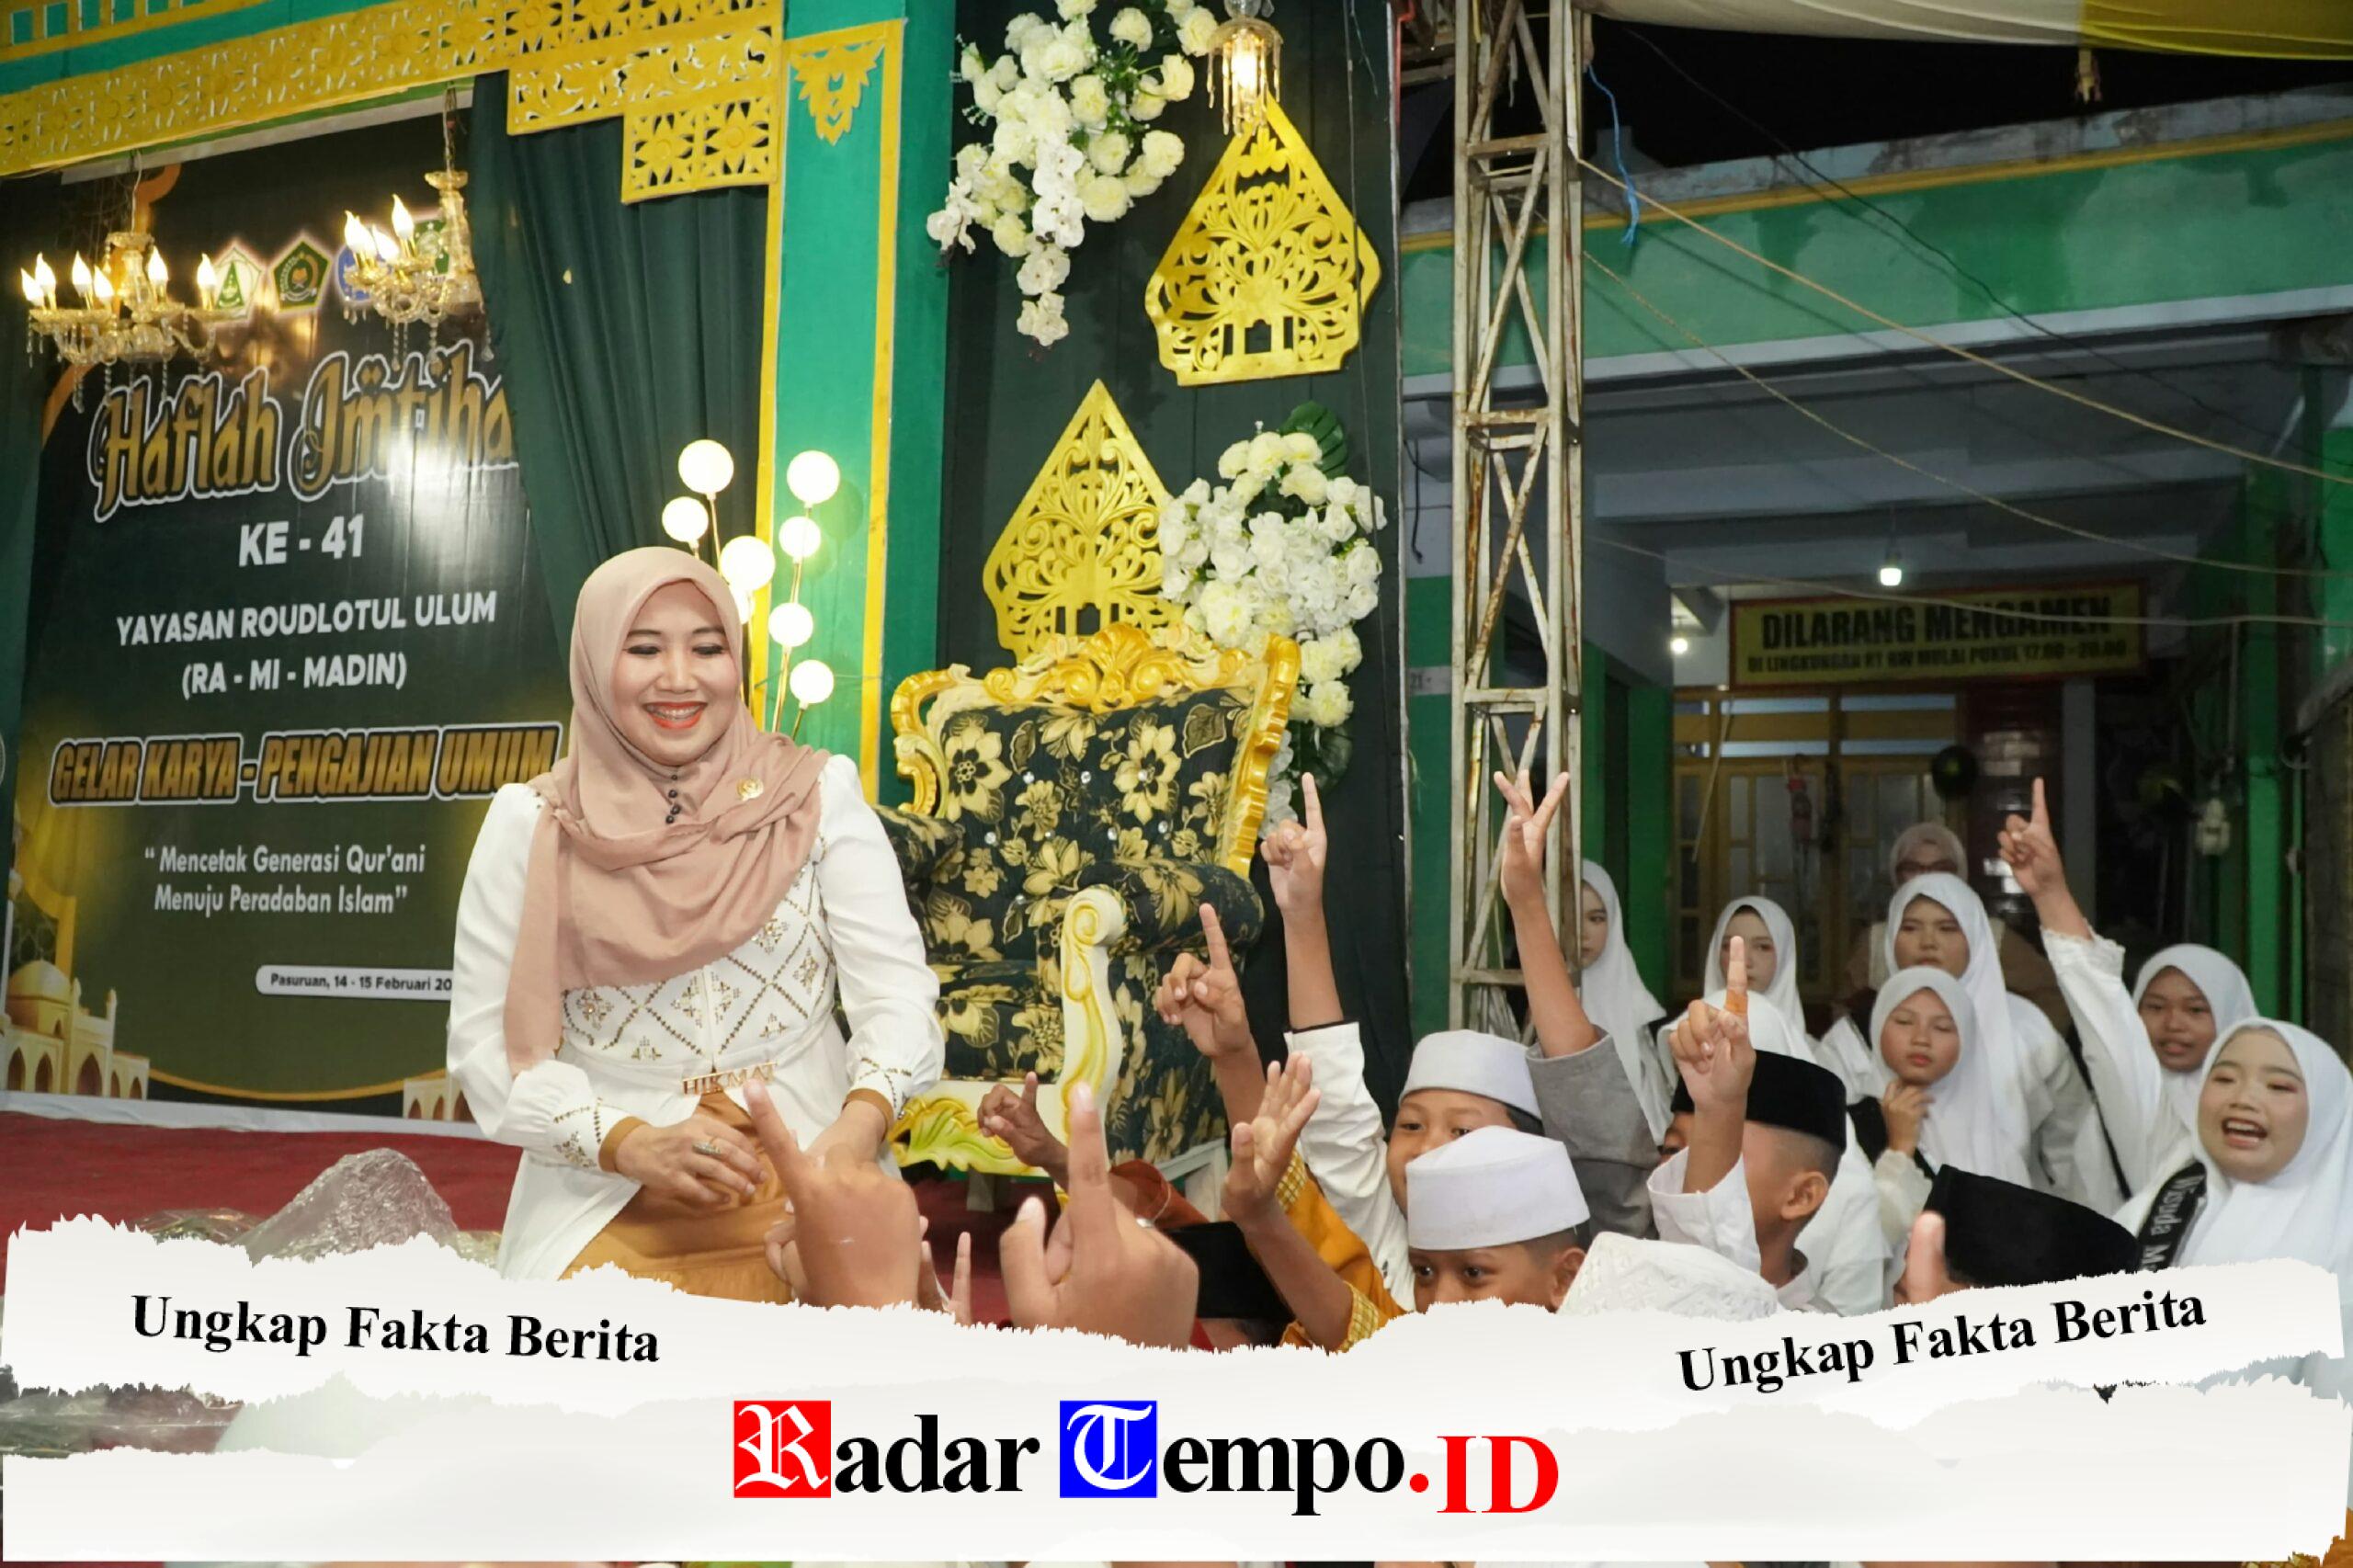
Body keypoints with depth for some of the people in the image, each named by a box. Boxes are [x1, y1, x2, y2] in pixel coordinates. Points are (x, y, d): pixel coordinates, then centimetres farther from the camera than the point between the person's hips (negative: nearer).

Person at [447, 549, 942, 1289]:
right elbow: (487, 1043, -2)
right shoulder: (531, 825, 0)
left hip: (808, 1184, 1)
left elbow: (895, 988, -7)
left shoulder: (817, 795, -1)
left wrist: (860, 1125, -26)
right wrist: (632, 1144, -16)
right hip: (606, 1206, 0)